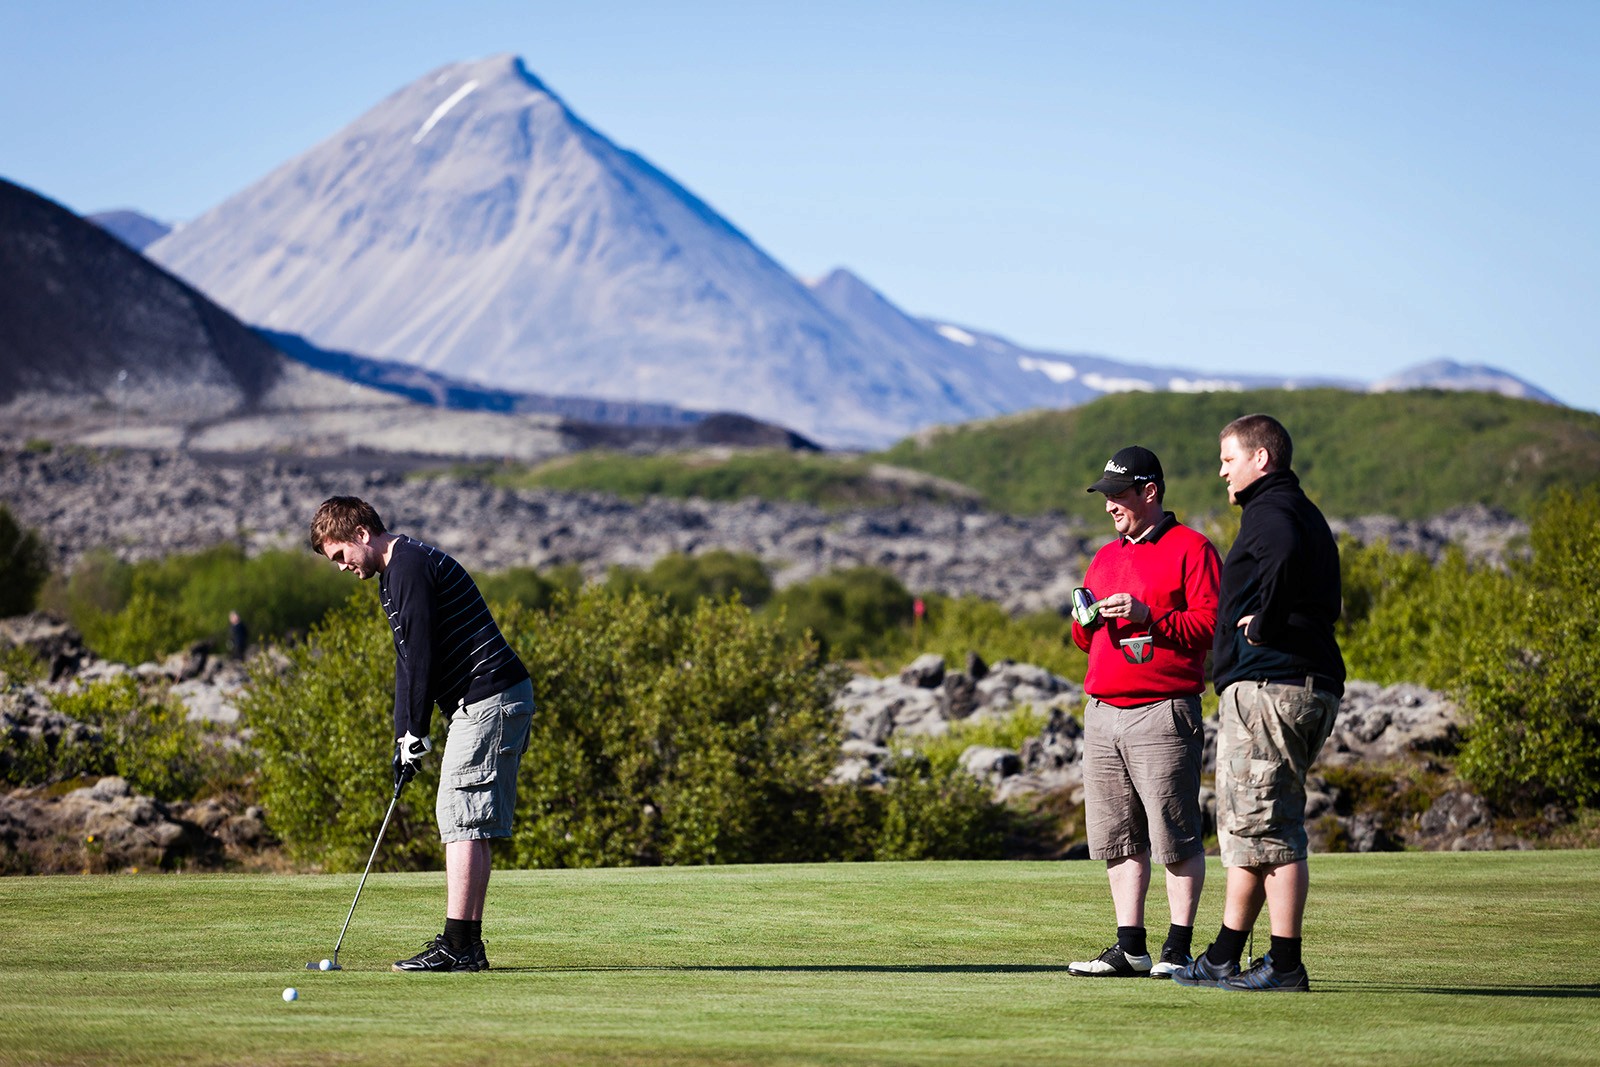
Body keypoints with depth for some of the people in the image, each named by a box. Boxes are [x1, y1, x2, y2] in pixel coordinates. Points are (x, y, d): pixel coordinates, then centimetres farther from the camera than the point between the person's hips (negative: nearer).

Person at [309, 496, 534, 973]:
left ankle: (457, 945, -12)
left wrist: (415, 733, -13)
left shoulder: (410, 567, -13)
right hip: (488, 702, 11)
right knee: (465, 824, 10)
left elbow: (421, 656, -17)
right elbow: (408, 660, 20)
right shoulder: (395, 575, 20)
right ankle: (468, 946, 10)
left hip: (488, 700, -11)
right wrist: (404, 737, 12)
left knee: (462, 820, -11)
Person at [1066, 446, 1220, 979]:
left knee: (1177, 839, -6)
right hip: (1102, 714, 7)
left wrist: (1147, 616, -17)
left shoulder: (1191, 549, 0)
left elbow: (1210, 626, -9)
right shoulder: (1105, 558, 22)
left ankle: (1178, 948, -2)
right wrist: (1086, 621, 2)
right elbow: (1085, 641, 25)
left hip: (1164, 714, -7)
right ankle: (1131, 948, 11)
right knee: (1118, 838, 6)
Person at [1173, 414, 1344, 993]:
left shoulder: (1270, 511, -10)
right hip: (1314, 687, 11)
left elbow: (1284, 554, -33)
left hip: (1267, 685, -11)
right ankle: (1223, 960, 19)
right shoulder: (1307, 514, 23)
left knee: (1262, 827, -7)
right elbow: (1321, 598, 21)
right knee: (1247, 824, 14)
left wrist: (1262, 619, -22)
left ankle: (1285, 965, -6)